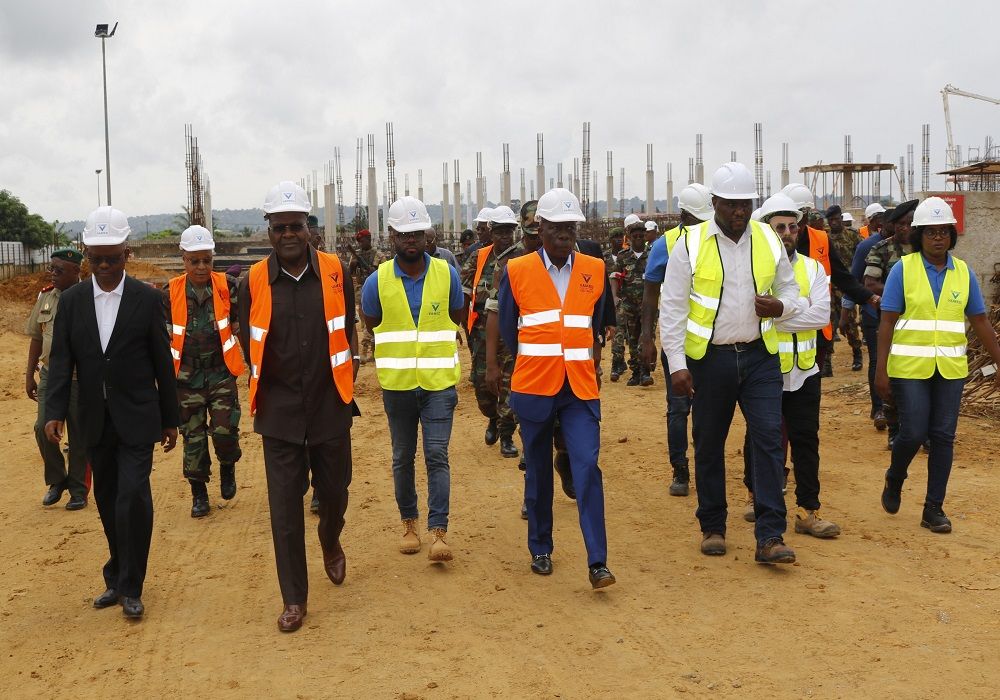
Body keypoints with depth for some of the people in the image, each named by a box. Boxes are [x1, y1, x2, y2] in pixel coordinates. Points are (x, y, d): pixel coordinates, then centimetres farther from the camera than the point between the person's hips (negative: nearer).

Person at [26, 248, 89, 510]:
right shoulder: (45, 297, 6)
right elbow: (36, 338, 13)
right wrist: (29, 375, 11)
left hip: (80, 378, -5)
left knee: (79, 436, 4)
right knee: (43, 428, 2)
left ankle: (78, 491, 19)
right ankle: (56, 481, 23)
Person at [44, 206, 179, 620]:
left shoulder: (148, 299, -4)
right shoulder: (72, 300, 4)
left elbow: (163, 362, -1)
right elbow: (61, 359, 1)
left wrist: (170, 419, 2)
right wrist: (55, 412, -12)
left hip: (136, 418, -3)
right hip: (95, 421, 3)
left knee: (133, 497, -11)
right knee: (108, 503, 12)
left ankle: (130, 587, 1)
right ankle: (118, 580, 26)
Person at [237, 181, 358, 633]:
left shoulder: (334, 271, -3)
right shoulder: (254, 282, -5)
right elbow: (248, 343, 8)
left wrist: (348, 374, 6)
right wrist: (268, 387, 8)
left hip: (330, 406, 1)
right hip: (279, 411, -1)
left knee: (334, 491, 14)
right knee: (284, 506, 1)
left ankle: (331, 543, 49)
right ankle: (294, 598, 14)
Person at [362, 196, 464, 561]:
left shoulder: (447, 274, -2)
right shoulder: (377, 282, -4)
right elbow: (371, 326, 11)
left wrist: (426, 340, 10)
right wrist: (399, 350, 11)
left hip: (439, 382, -1)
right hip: (397, 384, 1)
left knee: (437, 455, -7)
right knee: (403, 458, 10)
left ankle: (438, 531, -5)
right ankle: (408, 523, 25)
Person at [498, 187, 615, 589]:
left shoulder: (595, 270, 5)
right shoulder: (517, 271, -1)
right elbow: (506, 329, 9)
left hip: (581, 389, 0)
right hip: (533, 388, 0)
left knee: (587, 468, -10)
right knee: (538, 471, 11)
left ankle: (597, 562, -8)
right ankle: (540, 550, 27)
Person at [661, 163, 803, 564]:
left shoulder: (769, 240, 4)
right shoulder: (690, 245, -6)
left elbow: (791, 290, 14)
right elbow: (672, 308, -6)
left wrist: (781, 306, -10)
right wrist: (676, 364, -12)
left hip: (760, 355, 2)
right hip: (709, 358, -2)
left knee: (768, 439, -6)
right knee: (709, 444, 9)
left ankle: (770, 538, -2)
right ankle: (712, 527, 26)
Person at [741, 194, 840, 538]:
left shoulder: (812, 268, 6)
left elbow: (822, 314, -9)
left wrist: (776, 314, -18)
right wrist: (798, 309, -18)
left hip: (803, 370, 3)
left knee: (806, 440, 2)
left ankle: (808, 511, 8)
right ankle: (755, 494, 32)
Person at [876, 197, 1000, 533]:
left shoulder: (963, 272, 6)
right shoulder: (903, 269, -3)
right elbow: (887, 322, -5)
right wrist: (881, 369, -10)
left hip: (951, 368, 3)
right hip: (910, 367, -3)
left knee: (943, 437, 4)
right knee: (913, 434, -4)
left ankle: (934, 508, 14)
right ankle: (894, 479, 28)